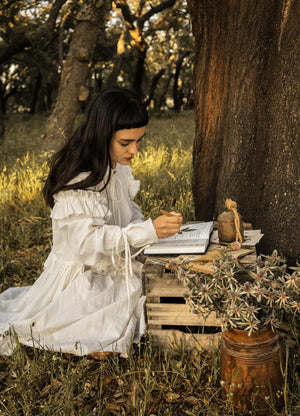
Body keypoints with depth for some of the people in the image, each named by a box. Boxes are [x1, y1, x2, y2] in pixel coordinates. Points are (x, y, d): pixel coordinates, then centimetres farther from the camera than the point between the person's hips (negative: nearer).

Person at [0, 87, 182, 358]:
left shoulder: (118, 168, 3)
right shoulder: (78, 182, -26)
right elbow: (89, 243, -29)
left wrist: (160, 225, -7)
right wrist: (149, 231, -34)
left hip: (114, 269, 9)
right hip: (80, 273, -9)